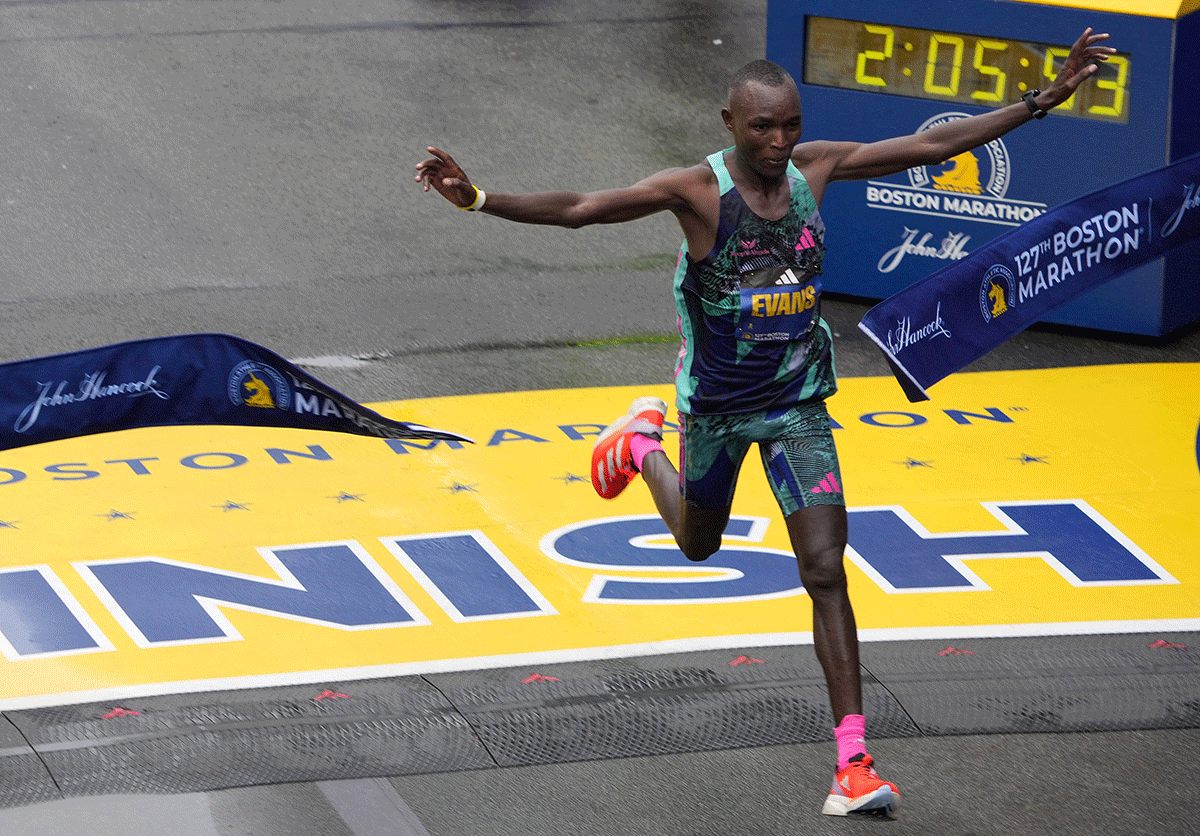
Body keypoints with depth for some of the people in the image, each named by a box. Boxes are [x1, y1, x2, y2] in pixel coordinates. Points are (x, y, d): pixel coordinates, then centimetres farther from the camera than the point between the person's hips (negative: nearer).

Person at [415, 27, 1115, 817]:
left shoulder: (814, 167, -9)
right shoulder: (696, 190, -21)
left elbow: (932, 143, -1)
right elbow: (577, 209, -28)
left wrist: (1045, 98, -1)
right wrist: (478, 200, -42)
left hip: (798, 404, 2)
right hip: (716, 404, -2)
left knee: (827, 573, -9)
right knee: (699, 545, 24)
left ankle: (853, 761, -10)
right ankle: (643, 440, 57)